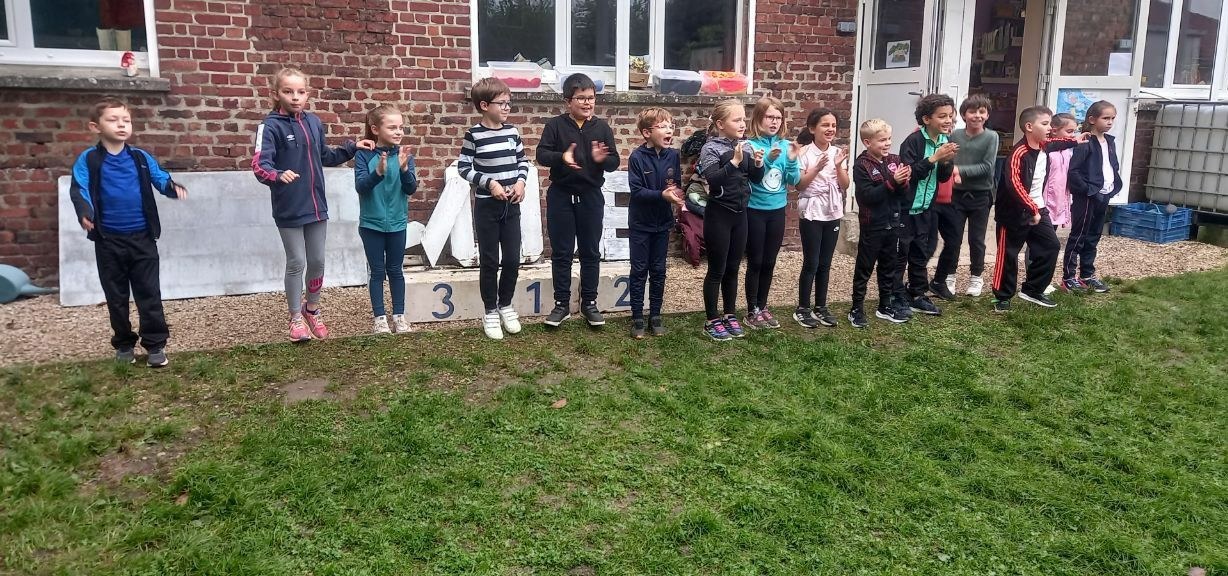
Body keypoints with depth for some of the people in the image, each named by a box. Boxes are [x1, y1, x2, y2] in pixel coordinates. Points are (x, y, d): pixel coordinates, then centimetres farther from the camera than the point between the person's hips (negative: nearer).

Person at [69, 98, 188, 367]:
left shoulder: (141, 158, 4)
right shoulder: (88, 160, -3)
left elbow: (161, 179, -1)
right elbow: (78, 189, -12)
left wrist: (174, 187, -25)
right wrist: (84, 212, -32)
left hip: (142, 237, 1)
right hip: (109, 240, -1)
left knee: (149, 293, 3)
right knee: (116, 296, 11)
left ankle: (155, 344, 9)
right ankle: (124, 344, 23)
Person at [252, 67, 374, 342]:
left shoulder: (314, 122, 4)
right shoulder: (270, 126, -13)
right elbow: (259, 164, -24)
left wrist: (352, 147, 15)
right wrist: (279, 175, -43)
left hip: (316, 205, 5)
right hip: (289, 209, -5)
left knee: (317, 261, 13)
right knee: (296, 263, 4)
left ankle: (313, 310, 32)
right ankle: (296, 317, 20)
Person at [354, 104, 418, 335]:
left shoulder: (404, 154, -5)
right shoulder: (364, 154, -9)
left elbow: (411, 189, -10)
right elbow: (360, 186, -17)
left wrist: (404, 168, -29)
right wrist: (379, 172, -34)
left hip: (397, 223, 2)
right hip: (371, 223, -2)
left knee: (395, 270, 12)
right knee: (377, 271, 7)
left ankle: (399, 314, 22)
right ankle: (379, 316, 17)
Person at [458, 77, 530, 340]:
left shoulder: (512, 132, 4)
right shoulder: (474, 135, -9)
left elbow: (523, 160, 13)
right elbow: (463, 167, -7)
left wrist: (521, 181, -5)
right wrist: (489, 183, -16)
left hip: (511, 205, 4)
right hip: (486, 205, -4)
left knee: (512, 259, 7)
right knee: (489, 261, 4)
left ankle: (505, 305, 26)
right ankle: (490, 312, 17)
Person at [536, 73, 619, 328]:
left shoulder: (602, 127, 3)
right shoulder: (555, 125, -2)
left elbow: (614, 163, 1)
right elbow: (541, 155, -10)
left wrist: (602, 159, -22)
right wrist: (561, 157, -29)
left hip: (591, 197, 1)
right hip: (560, 196, -1)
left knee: (590, 252, 8)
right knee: (561, 252, 6)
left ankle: (589, 303, 20)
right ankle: (562, 303, 16)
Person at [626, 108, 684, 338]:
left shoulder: (673, 156, -2)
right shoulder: (637, 157, -15)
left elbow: (677, 184, 5)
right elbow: (636, 190, -19)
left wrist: (675, 192, -17)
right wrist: (662, 194, -28)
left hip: (663, 222, 4)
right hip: (641, 223, -4)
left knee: (658, 271, 12)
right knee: (639, 271, 5)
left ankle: (655, 315, 23)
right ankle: (637, 317, 15)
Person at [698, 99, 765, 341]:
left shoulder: (746, 147, 4)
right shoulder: (711, 148, -11)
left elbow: (756, 178, 11)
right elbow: (713, 179, -24)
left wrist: (758, 163, -8)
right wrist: (734, 161, -31)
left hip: (740, 213, 5)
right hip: (719, 214, -5)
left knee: (733, 268, 14)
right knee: (717, 269, 2)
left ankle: (730, 315, 26)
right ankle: (712, 320, 13)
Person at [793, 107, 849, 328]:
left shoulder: (838, 152, 4)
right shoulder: (805, 152, -9)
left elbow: (845, 185, 1)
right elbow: (799, 185, -13)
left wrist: (838, 166, -14)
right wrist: (817, 168, -24)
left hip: (832, 213, 5)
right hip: (811, 213, -5)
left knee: (825, 263, 10)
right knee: (811, 263, -2)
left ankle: (820, 307, 20)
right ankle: (802, 309, 8)